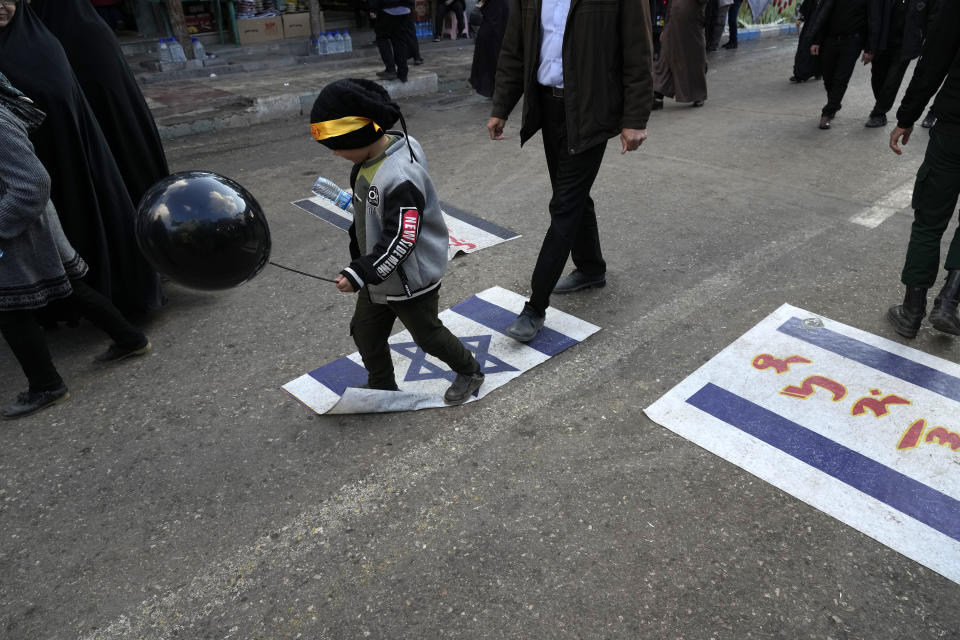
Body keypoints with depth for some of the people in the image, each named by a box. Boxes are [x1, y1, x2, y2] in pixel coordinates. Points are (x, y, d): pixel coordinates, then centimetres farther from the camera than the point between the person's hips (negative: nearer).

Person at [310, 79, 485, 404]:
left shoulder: (399, 176, -32)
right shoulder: (369, 160, -1)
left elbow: (402, 241, -32)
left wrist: (358, 273, -30)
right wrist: (359, 262, 20)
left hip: (411, 280, -9)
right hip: (377, 275, 9)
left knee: (427, 334, 11)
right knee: (365, 332, 17)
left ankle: (469, 372, 37)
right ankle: (382, 389, 39)